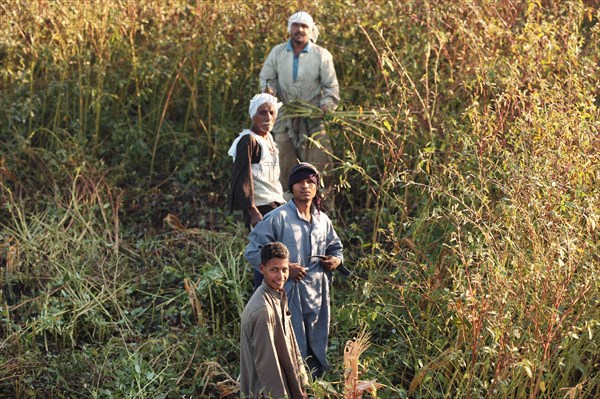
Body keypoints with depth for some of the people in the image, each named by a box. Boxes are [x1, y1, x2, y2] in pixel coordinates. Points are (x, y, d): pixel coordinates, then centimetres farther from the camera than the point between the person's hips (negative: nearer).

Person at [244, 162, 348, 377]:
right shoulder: (277, 218, -10)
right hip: (288, 297, -6)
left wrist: (336, 260, 2)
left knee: (316, 354, 17)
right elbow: (252, 251, -11)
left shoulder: (323, 220, 9)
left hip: (318, 298, 6)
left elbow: (335, 246, 26)